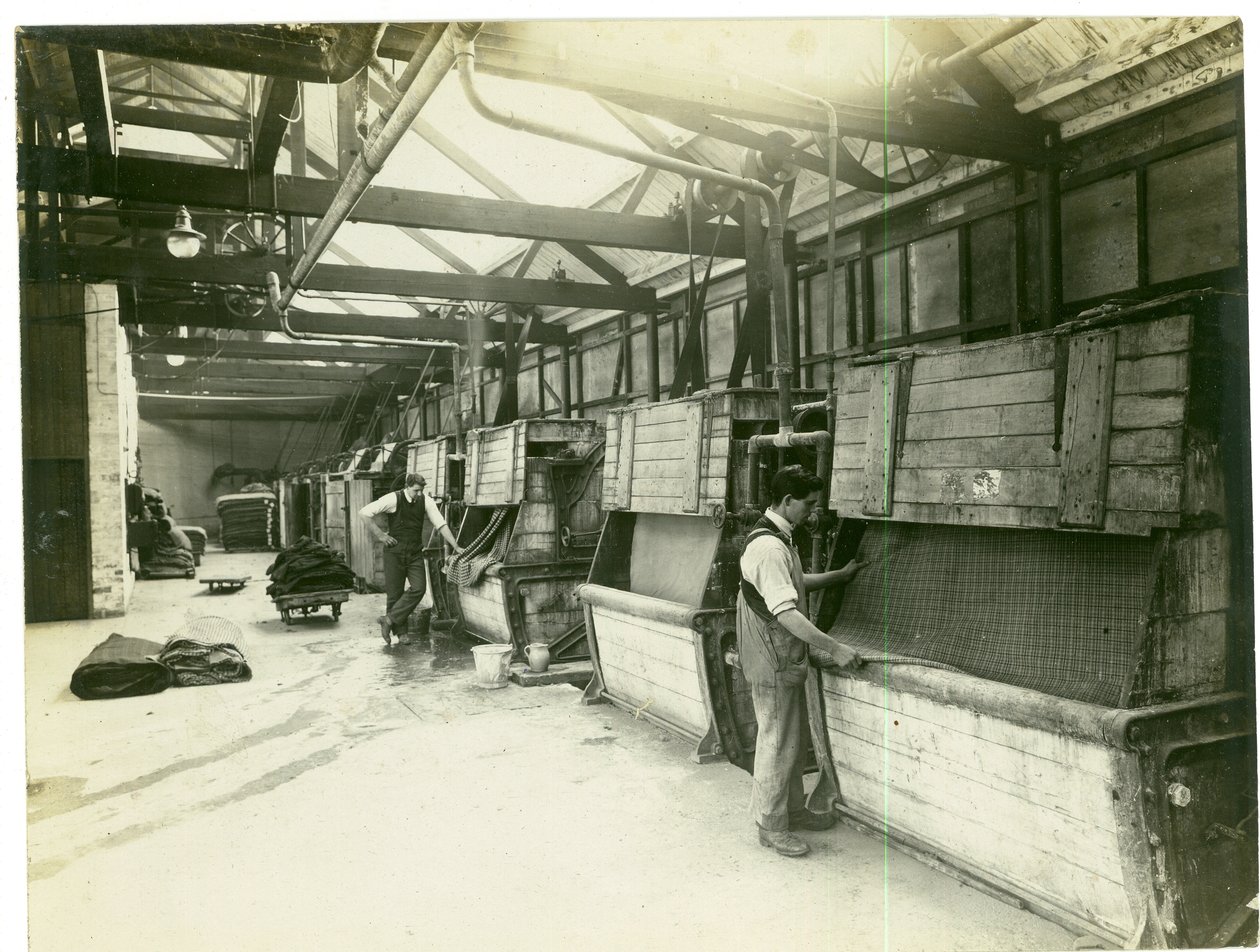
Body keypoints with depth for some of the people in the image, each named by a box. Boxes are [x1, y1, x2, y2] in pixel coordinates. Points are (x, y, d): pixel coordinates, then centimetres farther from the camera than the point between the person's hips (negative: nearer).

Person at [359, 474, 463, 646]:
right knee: (395, 592, 2)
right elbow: (364, 513, -11)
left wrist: (456, 547, -7)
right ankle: (400, 632, 15)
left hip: (415, 553, 3)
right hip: (395, 552, -3)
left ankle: (389, 619, -4)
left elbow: (441, 524, -2)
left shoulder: (425, 500, -3)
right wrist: (380, 534, -10)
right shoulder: (394, 499, -13)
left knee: (419, 588, -12)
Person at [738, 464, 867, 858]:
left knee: (793, 738, 20)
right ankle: (771, 825, 15)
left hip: (787, 659, 10)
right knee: (777, 742, 1)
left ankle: (793, 809, 34)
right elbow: (786, 613, -29)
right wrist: (834, 648, -27)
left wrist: (840, 574, 29)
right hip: (773, 662, -10)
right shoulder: (768, 546, -24)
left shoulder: (780, 537, 10)